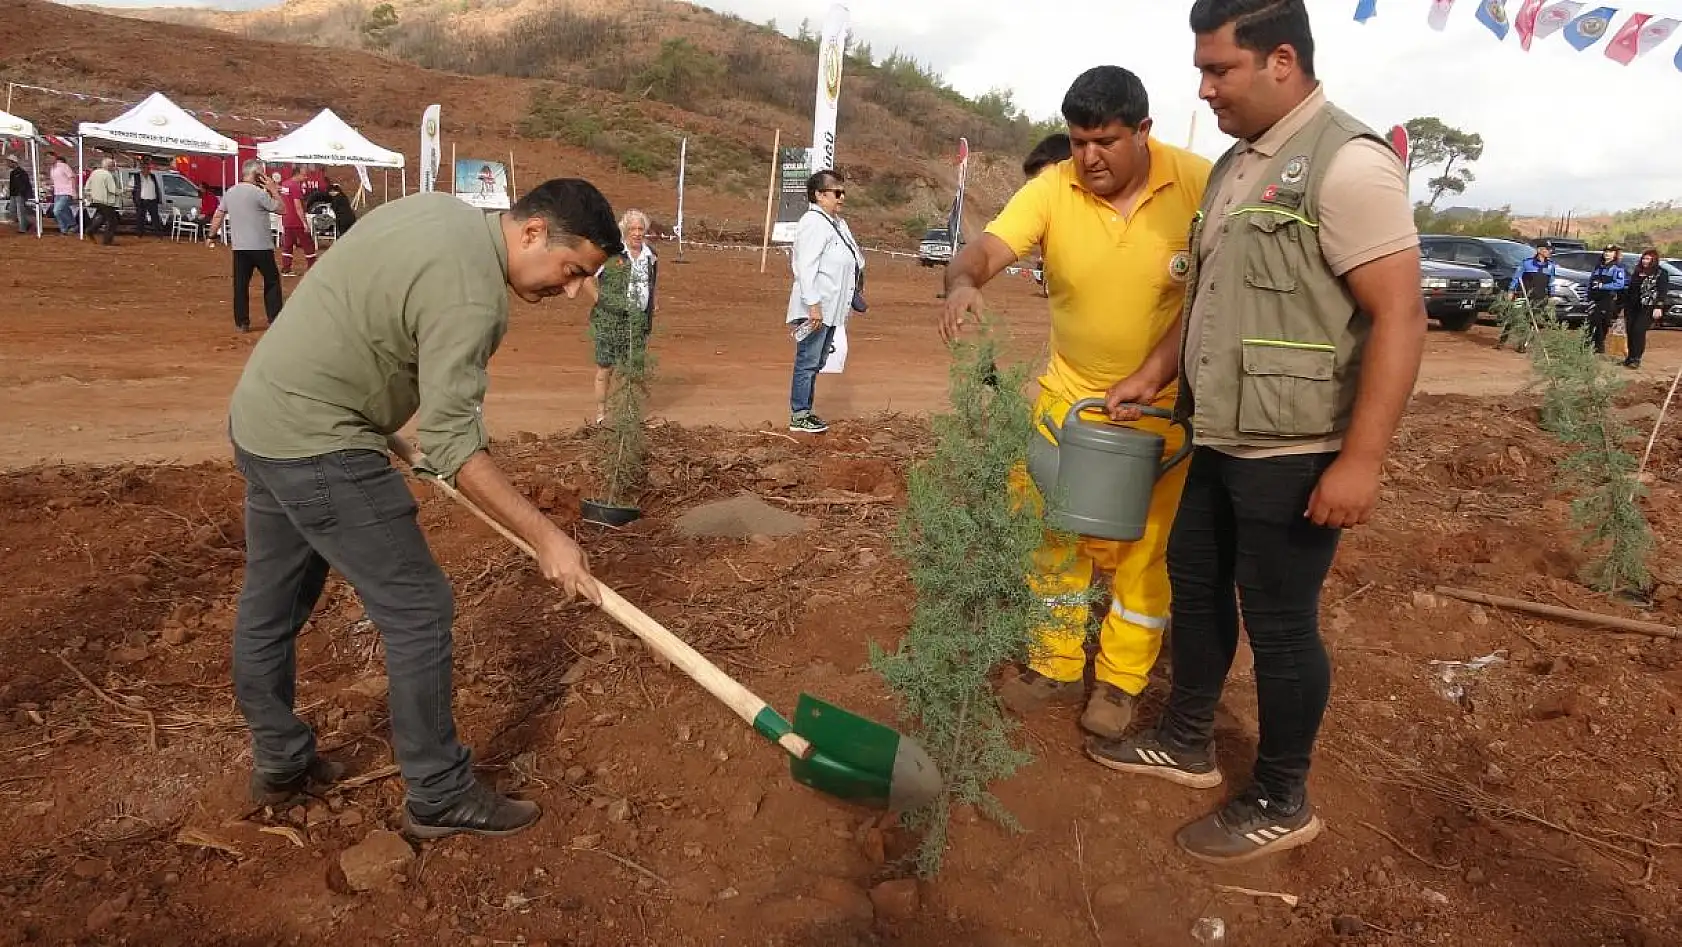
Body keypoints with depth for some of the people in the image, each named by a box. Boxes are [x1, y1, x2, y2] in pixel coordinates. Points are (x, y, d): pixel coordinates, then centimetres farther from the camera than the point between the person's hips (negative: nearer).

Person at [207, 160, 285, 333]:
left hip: (238, 247, 6)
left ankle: (241, 323, 7)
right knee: (272, 281, 8)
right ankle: (273, 319, 5)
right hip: (261, 246, -5)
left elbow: (218, 215, 13)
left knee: (240, 284, 6)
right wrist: (274, 190, 2)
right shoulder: (258, 192, -12)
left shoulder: (230, 192, 9)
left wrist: (211, 236, 22)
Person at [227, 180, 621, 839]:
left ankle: (278, 764, 37)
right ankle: (439, 797, 10)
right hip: (316, 444, -10)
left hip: (259, 415, 10)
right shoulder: (471, 298, -23)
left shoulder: (438, 208, 6)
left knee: (271, 604, 20)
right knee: (419, 611, -3)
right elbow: (453, 447, -25)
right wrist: (545, 536, -21)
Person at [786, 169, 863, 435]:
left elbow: (853, 258, 26)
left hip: (831, 308, 10)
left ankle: (805, 412, 24)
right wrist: (813, 304, -26)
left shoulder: (837, 223, 17)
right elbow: (806, 267, -21)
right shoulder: (813, 223, -14)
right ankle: (799, 416, 3)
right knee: (807, 362, -4)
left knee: (816, 363, 15)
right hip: (816, 308, -10)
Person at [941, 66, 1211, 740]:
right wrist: (964, 281, -46)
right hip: (1070, 397, 2)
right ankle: (1056, 666, 28)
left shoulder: (1200, 185, -15)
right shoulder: (1051, 191, -11)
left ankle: (1121, 681, 26)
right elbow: (983, 251, -22)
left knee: (1146, 548, 9)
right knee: (1053, 535, 10)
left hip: (1166, 406, -2)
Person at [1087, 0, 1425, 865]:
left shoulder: (1346, 163, -15)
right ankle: (1186, 742, 37)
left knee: (1278, 623, 3)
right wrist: (1154, 375, 18)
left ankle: (1280, 803, 22)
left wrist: (1361, 461, -23)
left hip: (1292, 454, -9)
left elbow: (1400, 316, -20)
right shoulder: (1235, 165, 12)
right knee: (1195, 583, 18)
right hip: (1218, 439, 9)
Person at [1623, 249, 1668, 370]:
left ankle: (1636, 359, -12)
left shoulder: (1661, 273, -1)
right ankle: (1630, 357, 11)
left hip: (1648, 308, -6)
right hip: (1632, 307, 6)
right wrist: (1625, 305, 21)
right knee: (1630, 331, 2)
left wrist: (1659, 307, -17)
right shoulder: (1637, 272, 16)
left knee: (1639, 330, -15)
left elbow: (1663, 292, -8)